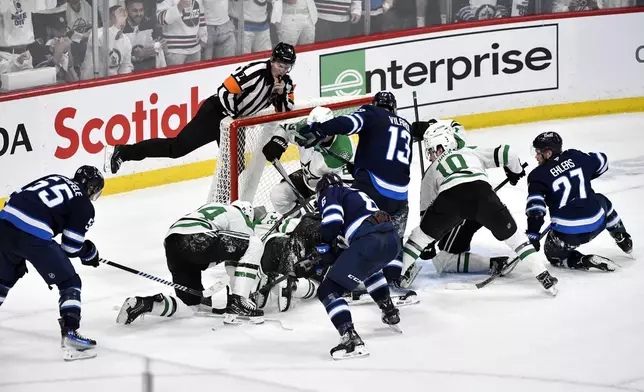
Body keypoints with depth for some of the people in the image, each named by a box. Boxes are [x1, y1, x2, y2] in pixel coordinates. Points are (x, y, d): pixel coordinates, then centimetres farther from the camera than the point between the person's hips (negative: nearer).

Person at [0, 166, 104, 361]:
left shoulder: (54, 179, 27)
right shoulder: (84, 206, 8)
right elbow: (70, 248, 5)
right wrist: (89, 251, 27)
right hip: (33, 236, -7)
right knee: (70, 283, 6)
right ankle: (70, 333, -6)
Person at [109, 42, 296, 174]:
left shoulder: (285, 82, 3)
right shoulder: (256, 71, -22)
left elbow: (286, 112, 6)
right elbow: (225, 92, -24)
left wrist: (282, 94, -13)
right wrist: (235, 120, -19)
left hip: (235, 119, 8)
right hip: (216, 112, -8)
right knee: (178, 146, -13)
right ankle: (123, 152, -10)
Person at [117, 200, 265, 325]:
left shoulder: (211, 207, 38)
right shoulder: (241, 218, 16)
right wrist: (238, 296, 22)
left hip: (171, 242, 8)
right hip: (196, 239, -8)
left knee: (191, 306, 16)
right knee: (255, 245, 0)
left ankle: (142, 304, -4)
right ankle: (238, 306, -7)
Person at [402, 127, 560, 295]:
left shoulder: (431, 171, 37)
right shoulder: (472, 153, 38)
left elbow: (426, 208, 38)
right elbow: (505, 152, 26)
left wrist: (428, 245, 47)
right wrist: (516, 171, 46)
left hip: (449, 197, -1)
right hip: (481, 191, 1)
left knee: (422, 234, 23)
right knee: (511, 235, 17)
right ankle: (544, 276, 13)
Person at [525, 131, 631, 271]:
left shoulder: (538, 176, -7)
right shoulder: (575, 156, 5)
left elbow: (535, 208, -16)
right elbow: (602, 162, 22)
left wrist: (532, 235, -13)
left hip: (567, 233, -4)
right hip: (596, 223, 5)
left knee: (553, 254, 23)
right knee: (602, 202, 38)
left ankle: (584, 261, -2)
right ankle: (624, 241, 42)